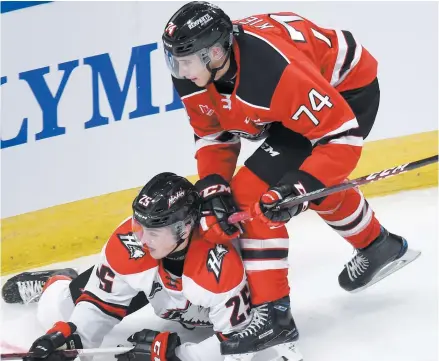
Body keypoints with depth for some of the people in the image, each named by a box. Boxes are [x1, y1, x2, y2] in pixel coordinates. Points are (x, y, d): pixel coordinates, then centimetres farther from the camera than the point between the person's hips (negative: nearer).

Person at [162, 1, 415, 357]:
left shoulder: (276, 71, -40)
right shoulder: (193, 74, -17)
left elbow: (342, 135, -33)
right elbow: (212, 133, -2)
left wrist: (299, 188, -37)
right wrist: (212, 188, -16)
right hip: (306, 96, 9)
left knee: (253, 193, -17)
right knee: (314, 181, 30)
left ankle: (273, 313, -12)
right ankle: (378, 245, 56)